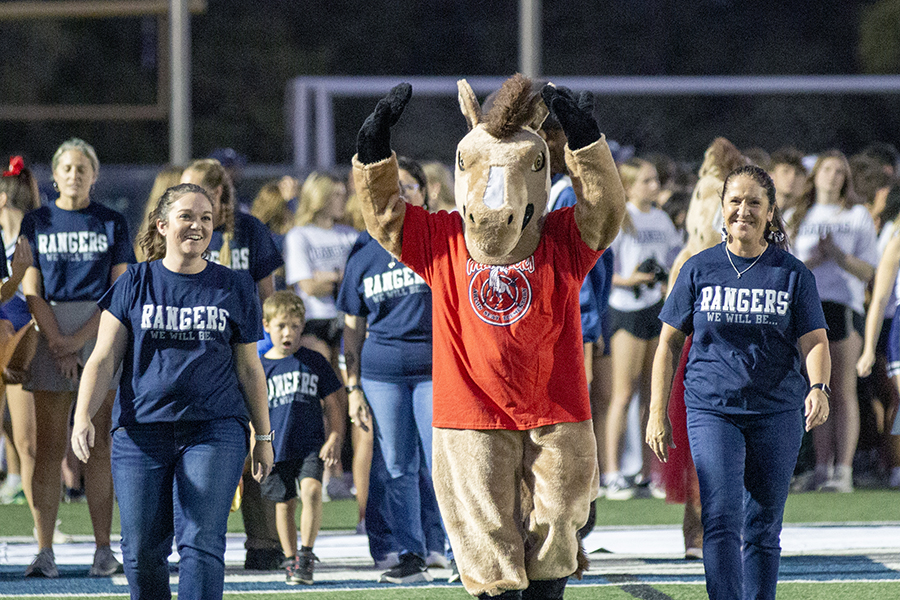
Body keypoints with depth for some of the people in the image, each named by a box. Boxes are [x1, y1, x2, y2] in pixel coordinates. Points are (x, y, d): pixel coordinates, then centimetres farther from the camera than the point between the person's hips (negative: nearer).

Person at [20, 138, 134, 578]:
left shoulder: (112, 224, 7)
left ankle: (103, 549, -1)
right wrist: (58, 344, -9)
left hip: (101, 331, 0)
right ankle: (44, 552, -6)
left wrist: (80, 339, -9)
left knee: (100, 444, -2)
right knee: (49, 447, -4)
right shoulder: (37, 223, 9)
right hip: (51, 333, 0)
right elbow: (32, 290, 3)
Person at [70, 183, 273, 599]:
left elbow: (248, 368, 14)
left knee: (201, 541, -13)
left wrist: (263, 436, 14)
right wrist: (83, 417, -11)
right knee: (142, 549, 2)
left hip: (214, 429, -1)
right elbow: (104, 358, 3)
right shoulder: (135, 284, 6)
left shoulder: (234, 288, 9)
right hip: (141, 430, 1)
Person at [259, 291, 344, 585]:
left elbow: (334, 402, 9)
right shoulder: (260, 367, 2)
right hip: (276, 448, 1)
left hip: (311, 444, -1)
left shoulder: (314, 362, 3)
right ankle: (291, 560, 22)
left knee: (312, 490, -21)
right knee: (284, 504, 7)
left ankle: (306, 554, -11)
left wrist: (334, 438, -1)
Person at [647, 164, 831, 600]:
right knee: (721, 519, -15)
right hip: (712, 409, -1)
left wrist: (818, 388, -22)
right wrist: (658, 413, 4)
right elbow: (670, 342, 9)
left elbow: (814, 341, -1)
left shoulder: (793, 274, 5)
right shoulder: (699, 270, 5)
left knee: (762, 528, 8)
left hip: (777, 412, 1)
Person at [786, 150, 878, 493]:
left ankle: (844, 470, -10)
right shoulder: (794, 218, 16)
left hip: (845, 306, -2)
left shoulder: (858, 216, 11)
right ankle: (822, 467, 1)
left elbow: (868, 271, 5)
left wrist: (837, 254, -11)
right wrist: (813, 260, -7)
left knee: (844, 392, -7)